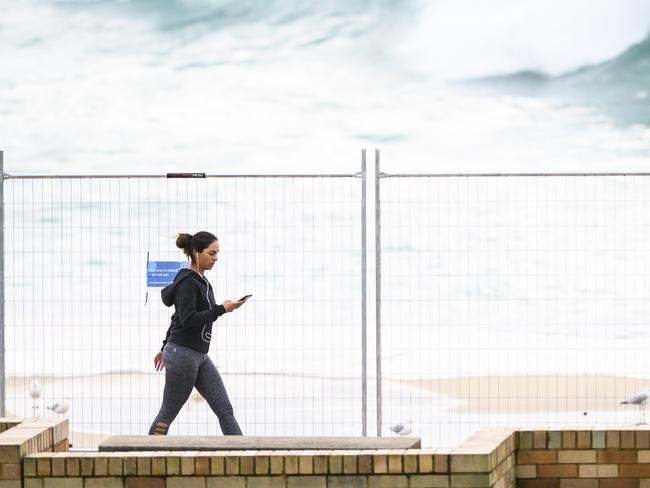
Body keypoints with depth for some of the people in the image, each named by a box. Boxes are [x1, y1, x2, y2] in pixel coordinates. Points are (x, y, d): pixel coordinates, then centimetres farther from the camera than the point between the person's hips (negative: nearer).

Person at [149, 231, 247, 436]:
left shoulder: (201, 281, 14)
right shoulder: (187, 282, -14)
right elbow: (187, 320, -23)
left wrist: (165, 348, 29)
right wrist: (222, 309, -21)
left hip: (200, 356, 9)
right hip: (182, 355, -9)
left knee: (225, 409, 2)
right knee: (168, 413, 0)